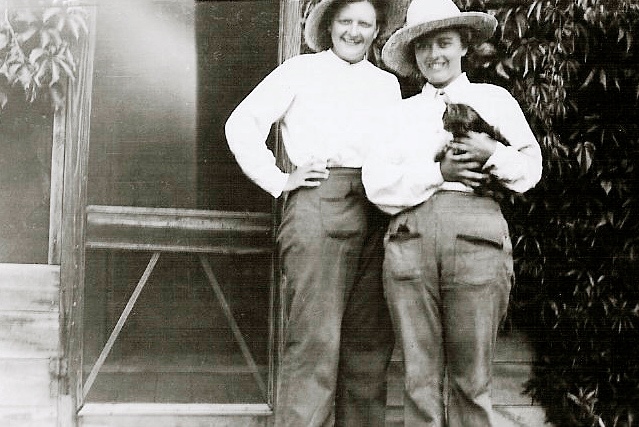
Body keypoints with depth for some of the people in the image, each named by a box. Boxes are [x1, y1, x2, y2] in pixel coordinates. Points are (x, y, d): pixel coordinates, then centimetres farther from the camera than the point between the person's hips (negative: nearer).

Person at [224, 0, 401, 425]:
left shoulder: (387, 84, 23)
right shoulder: (301, 70, 11)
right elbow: (242, 124, 7)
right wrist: (278, 180, -1)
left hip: (378, 212, 5)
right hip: (318, 204, -5)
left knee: (370, 341, 4)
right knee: (314, 338, -12)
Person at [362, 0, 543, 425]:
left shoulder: (494, 99, 18)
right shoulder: (403, 112, 20)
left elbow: (531, 166, 12)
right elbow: (377, 183, 7)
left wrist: (493, 153, -7)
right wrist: (437, 172, -5)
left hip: (477, 235, -1)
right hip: (410, 236, 1)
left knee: (472, 378, -2)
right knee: (420, 376, 0)